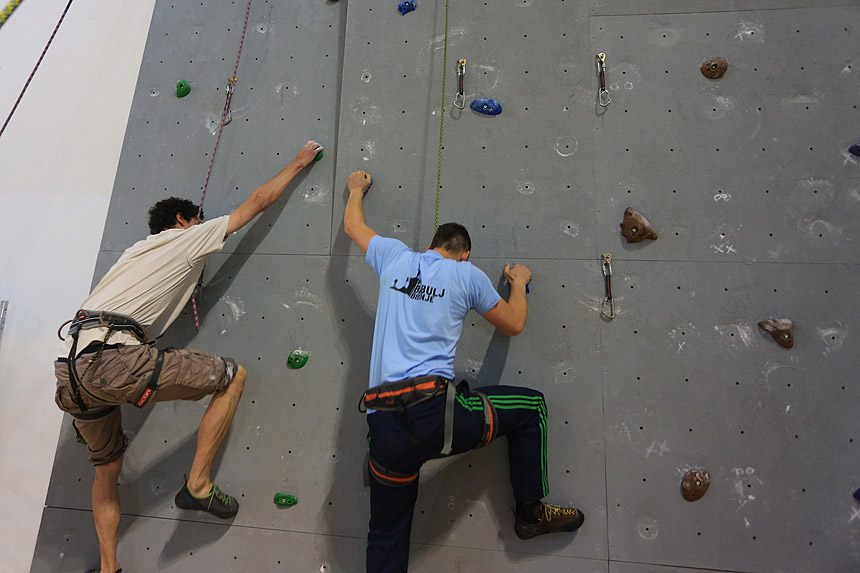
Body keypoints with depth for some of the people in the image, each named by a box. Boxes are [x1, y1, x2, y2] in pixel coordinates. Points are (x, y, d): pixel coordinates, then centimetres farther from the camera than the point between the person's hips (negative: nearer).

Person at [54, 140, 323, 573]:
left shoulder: (138, 251, 28)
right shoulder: (188, 237, 9)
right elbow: (257, 202, 15)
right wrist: (297, 164, 27)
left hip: (70, 369, 9)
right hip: (113, 360, -9)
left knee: (106, 468, 26)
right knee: (233, 376, 1)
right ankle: (198, 484, 4)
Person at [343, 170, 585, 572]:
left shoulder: (395, 258, 13)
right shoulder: (467, 274, 5)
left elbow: (352, 225, 31)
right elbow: (513, 324, 16)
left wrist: (356, 188, 51)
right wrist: (519, 282, 34)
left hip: (384, 425, 4)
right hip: (435, 411, -4)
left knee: (386, 539, 19)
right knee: (531, 406, 19)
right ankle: (531, 512, 29)